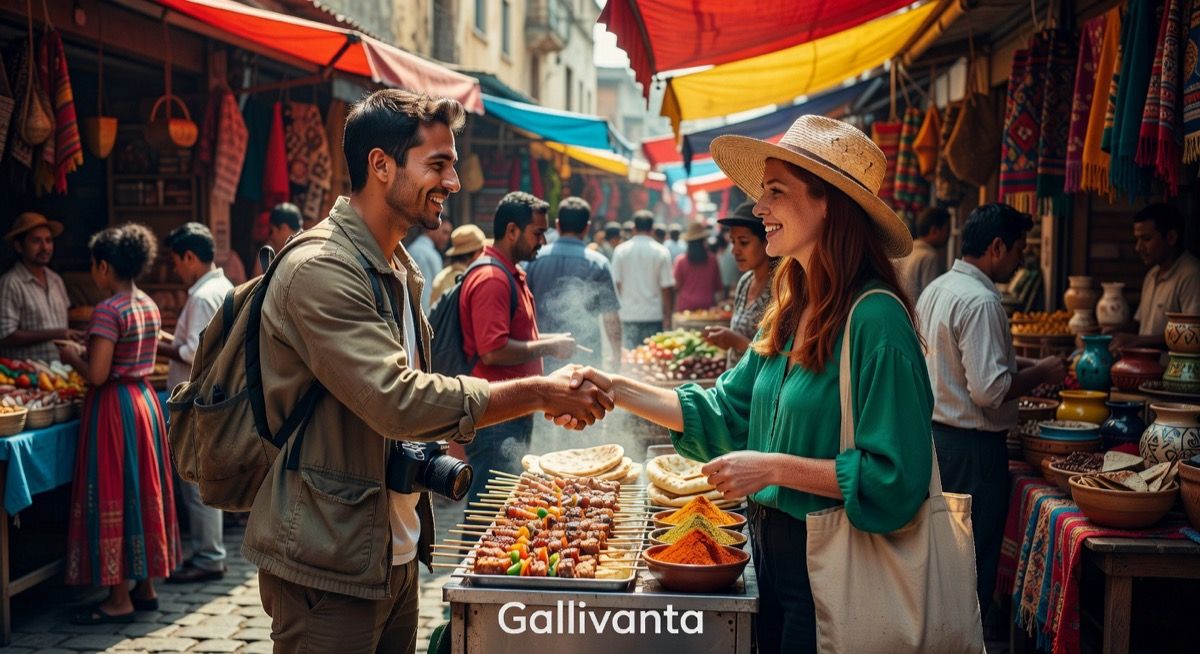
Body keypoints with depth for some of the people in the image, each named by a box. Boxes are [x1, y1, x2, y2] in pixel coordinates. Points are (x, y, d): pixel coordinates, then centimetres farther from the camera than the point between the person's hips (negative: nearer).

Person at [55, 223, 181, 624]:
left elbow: (97, 374, -21)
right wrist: (85, 352, 15)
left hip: (114, 407, -8)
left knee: (112, 497, 0)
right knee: (144, 491, 14)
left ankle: (119, 599, 6)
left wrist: (72, 357, -2)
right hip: (145, 400, 8)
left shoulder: (107, 311, -17)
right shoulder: (149, 306, 7)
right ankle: (146, 585, 23)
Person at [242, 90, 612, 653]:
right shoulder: (320, 269, -19)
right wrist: (539, 393, -21)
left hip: (395, 552, 9)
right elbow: (397, 401, -27)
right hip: (328, 566, -9)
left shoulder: (399, 268, 13)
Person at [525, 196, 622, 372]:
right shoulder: (598, 264, -5)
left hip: (543, 357, 2)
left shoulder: (535, 259, 1)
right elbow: (611, 318, -5)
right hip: (585, 357, -2)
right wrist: (616, 356, 8)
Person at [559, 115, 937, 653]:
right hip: (772, 550, 8)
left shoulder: (873, 318, -20)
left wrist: (773, 467, -23)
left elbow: (894, 477, -23)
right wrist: (616, 389, -1)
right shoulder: (792, 310, 6)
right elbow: (724, 412, 7)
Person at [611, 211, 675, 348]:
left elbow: (616, 283, 0)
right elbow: (666, 288, -5)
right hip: (654, 315, -1)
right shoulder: (662, 252, -4)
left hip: (629, 315, 1)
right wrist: (667, 317, 3)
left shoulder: (620, 250, -1)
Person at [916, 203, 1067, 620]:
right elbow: (990, 389, -24)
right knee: (975, 559, 2)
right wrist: (1041, 373, -9)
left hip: (934, 432, 10)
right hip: (971, 446, -10)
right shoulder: (981, 301, -20)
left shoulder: (936, 289, 9)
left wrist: (1022, 364, 17)